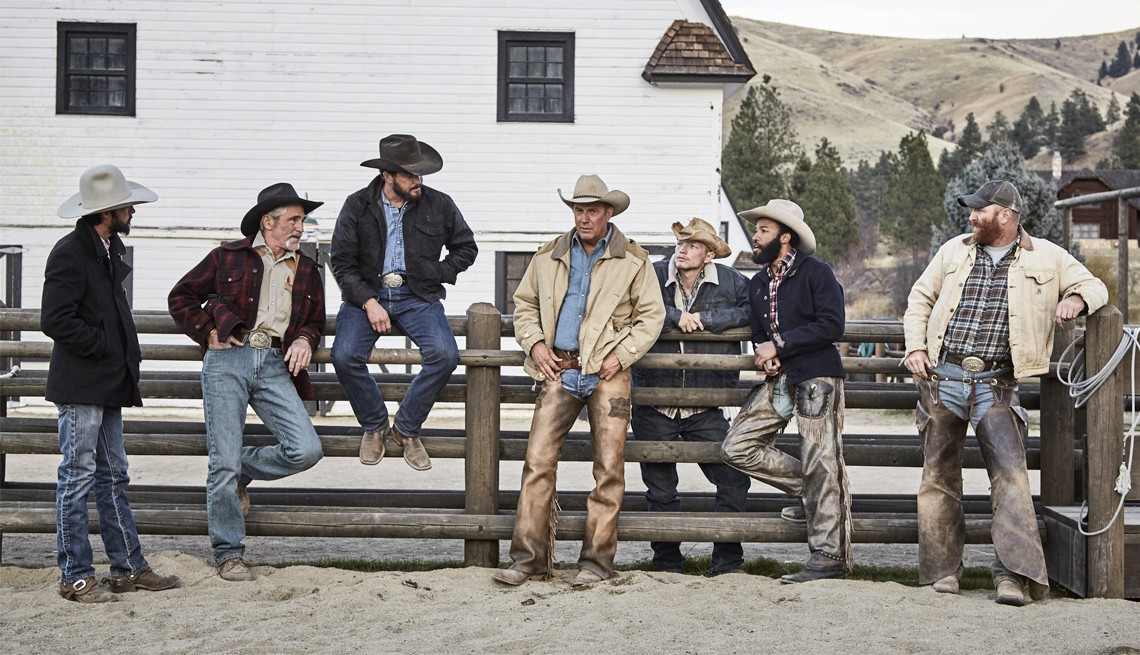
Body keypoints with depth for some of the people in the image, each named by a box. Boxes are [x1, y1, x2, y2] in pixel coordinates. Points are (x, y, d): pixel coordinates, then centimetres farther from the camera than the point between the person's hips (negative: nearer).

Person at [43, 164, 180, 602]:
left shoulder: (110, 248, 14)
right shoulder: (69, 254, -14)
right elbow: (55, 321, -21)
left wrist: (126, 358, 13)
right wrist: (107, 346, -14)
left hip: (107, 385, 9)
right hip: (80, 388, -9)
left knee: (113, 477, 12)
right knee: (77, 477, -3)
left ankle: (128, 569, 18)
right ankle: (75, 577, 5)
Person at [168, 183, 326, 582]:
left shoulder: (306, 271, 19)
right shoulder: (228, 257, 8)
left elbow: (316, 320, 28)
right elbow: (181, 297, 13)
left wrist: (305, 340, 6)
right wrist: (207, 333, 2)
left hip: (275, 365, 3)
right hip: (228, 359, -3)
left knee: (306, 450, -13)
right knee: (224, 461, -5)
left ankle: (241, 473, 16)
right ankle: (228, 555, 7)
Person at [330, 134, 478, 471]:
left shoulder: (439, 204, 2)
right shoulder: (357, 206, -1)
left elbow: (466, 247, 15)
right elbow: (342, 262, -1)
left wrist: (436, 276, 1)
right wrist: (368, 302, -13)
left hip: (417, 296, 1)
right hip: (367, 293, 0)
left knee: (444, 354, -26)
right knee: (345, 356, -26)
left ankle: (406, 428, -3)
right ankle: (375, 425, 2)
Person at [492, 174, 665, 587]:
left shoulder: (633, 260, 6)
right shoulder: (549, 257, 13)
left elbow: (651, 316, 6)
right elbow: (525, 304, 21)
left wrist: (621, 354, -5)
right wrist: (534, 343, 5)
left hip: (607, 373, -2)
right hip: (560, 369, 2)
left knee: (609, 469, -2)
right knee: (538, 460, -7)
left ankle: (596, 561, 6)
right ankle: (529, 559, -2)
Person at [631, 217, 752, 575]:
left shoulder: (730, 281, 0)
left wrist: (706, 318, -15)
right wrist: (675, 316, -18)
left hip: (705, 410, 0)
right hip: (653, 408, 0)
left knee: (734, 480, -5)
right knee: (660, 491, 9)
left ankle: (727, 563, 10)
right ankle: (668, 565, 25)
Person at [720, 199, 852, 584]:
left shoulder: (816, 273, -6)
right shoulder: (757, 285, 18)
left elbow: (831, 325, -16)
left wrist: (779, 345, -15)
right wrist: (765, 358, 3)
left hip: (817, 378, -8)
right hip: (778, 381, 8)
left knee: (821, 464, -8)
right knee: (737, 447, -1)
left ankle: (828, 558, -5)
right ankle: (808, 491, 11)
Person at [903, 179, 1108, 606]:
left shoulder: (1047, 258, 6)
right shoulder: (953, 251, 13)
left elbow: (1094, 286, 10)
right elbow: (920, 299, 19)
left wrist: (1077, 299, -13)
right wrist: (915, 348, 5)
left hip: (996, 386, -3)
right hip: (942, 378, 3)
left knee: (1010, 473, -15)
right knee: (939, 475, 5)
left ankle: (1013, 574, -16)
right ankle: (943, 569, 14)